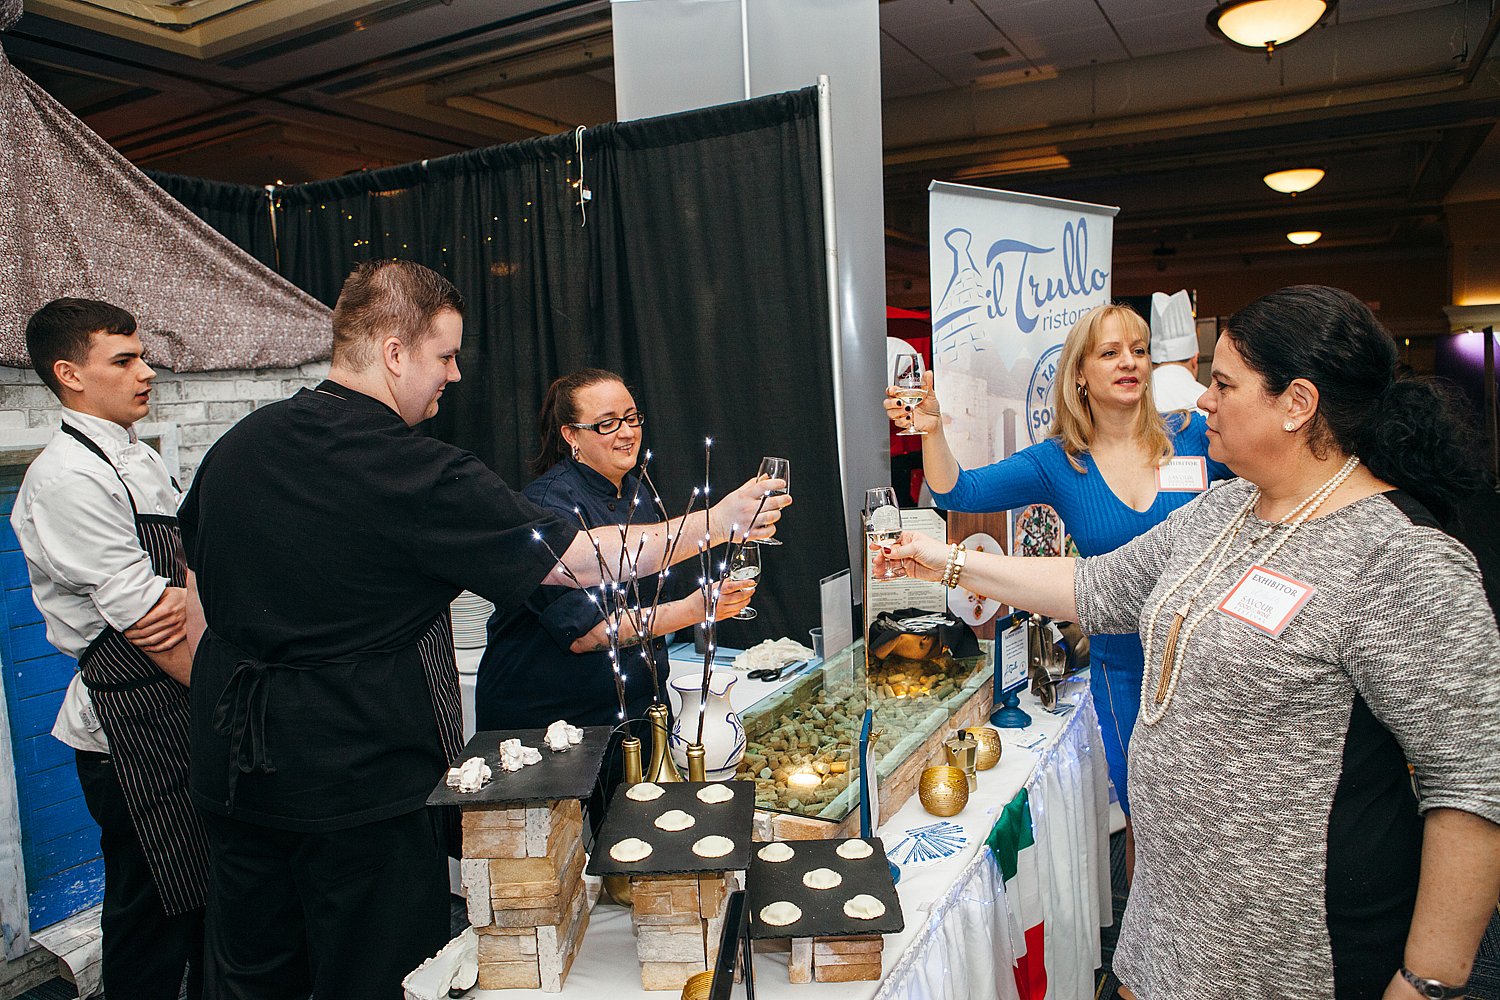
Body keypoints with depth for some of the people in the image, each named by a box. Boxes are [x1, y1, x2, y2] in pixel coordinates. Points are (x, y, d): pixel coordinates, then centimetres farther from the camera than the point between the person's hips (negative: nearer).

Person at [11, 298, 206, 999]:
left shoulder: (142, 460, 12)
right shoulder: (65, 477, -16)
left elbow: (194, 563, 10)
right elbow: (137, 612, -18)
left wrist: (190, 591, -14)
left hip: (189, 714, 8)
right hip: (132, 724, -8)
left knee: (212, 888, 19)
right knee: (152, 913, 5)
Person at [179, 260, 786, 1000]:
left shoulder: (236, 447, 2)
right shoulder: (415, 474, -20)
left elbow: (197, 580, 13)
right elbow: (577, 559, -18)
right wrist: (712, 523, -9)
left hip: (232, 767, 7)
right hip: (361, 774, -7)